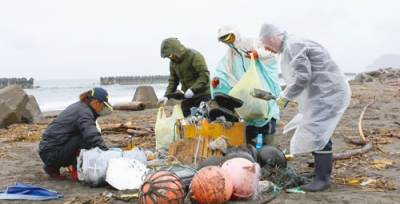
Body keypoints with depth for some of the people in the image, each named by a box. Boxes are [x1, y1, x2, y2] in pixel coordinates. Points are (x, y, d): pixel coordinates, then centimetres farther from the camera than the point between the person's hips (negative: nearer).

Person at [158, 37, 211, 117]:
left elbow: (205, 75, -21)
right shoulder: (173, 61, 8)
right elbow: (172, 80, 11)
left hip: (203, 95, -7)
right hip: (187, 96, 7)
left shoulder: (195, 56, -16)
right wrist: (166, 95, -4)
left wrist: (193, 89, -29)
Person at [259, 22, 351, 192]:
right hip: (325, 93, 11)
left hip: (329, 93, -11)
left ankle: (322, 178, -11)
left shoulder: (293, 46, -17)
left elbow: (303, 77, -24)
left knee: (317, 133, -13)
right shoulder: (291, 46, 17)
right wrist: (289, 95, 14)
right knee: (321, 132, 16)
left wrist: (285, 96, -15)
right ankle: (322, 170, 27)